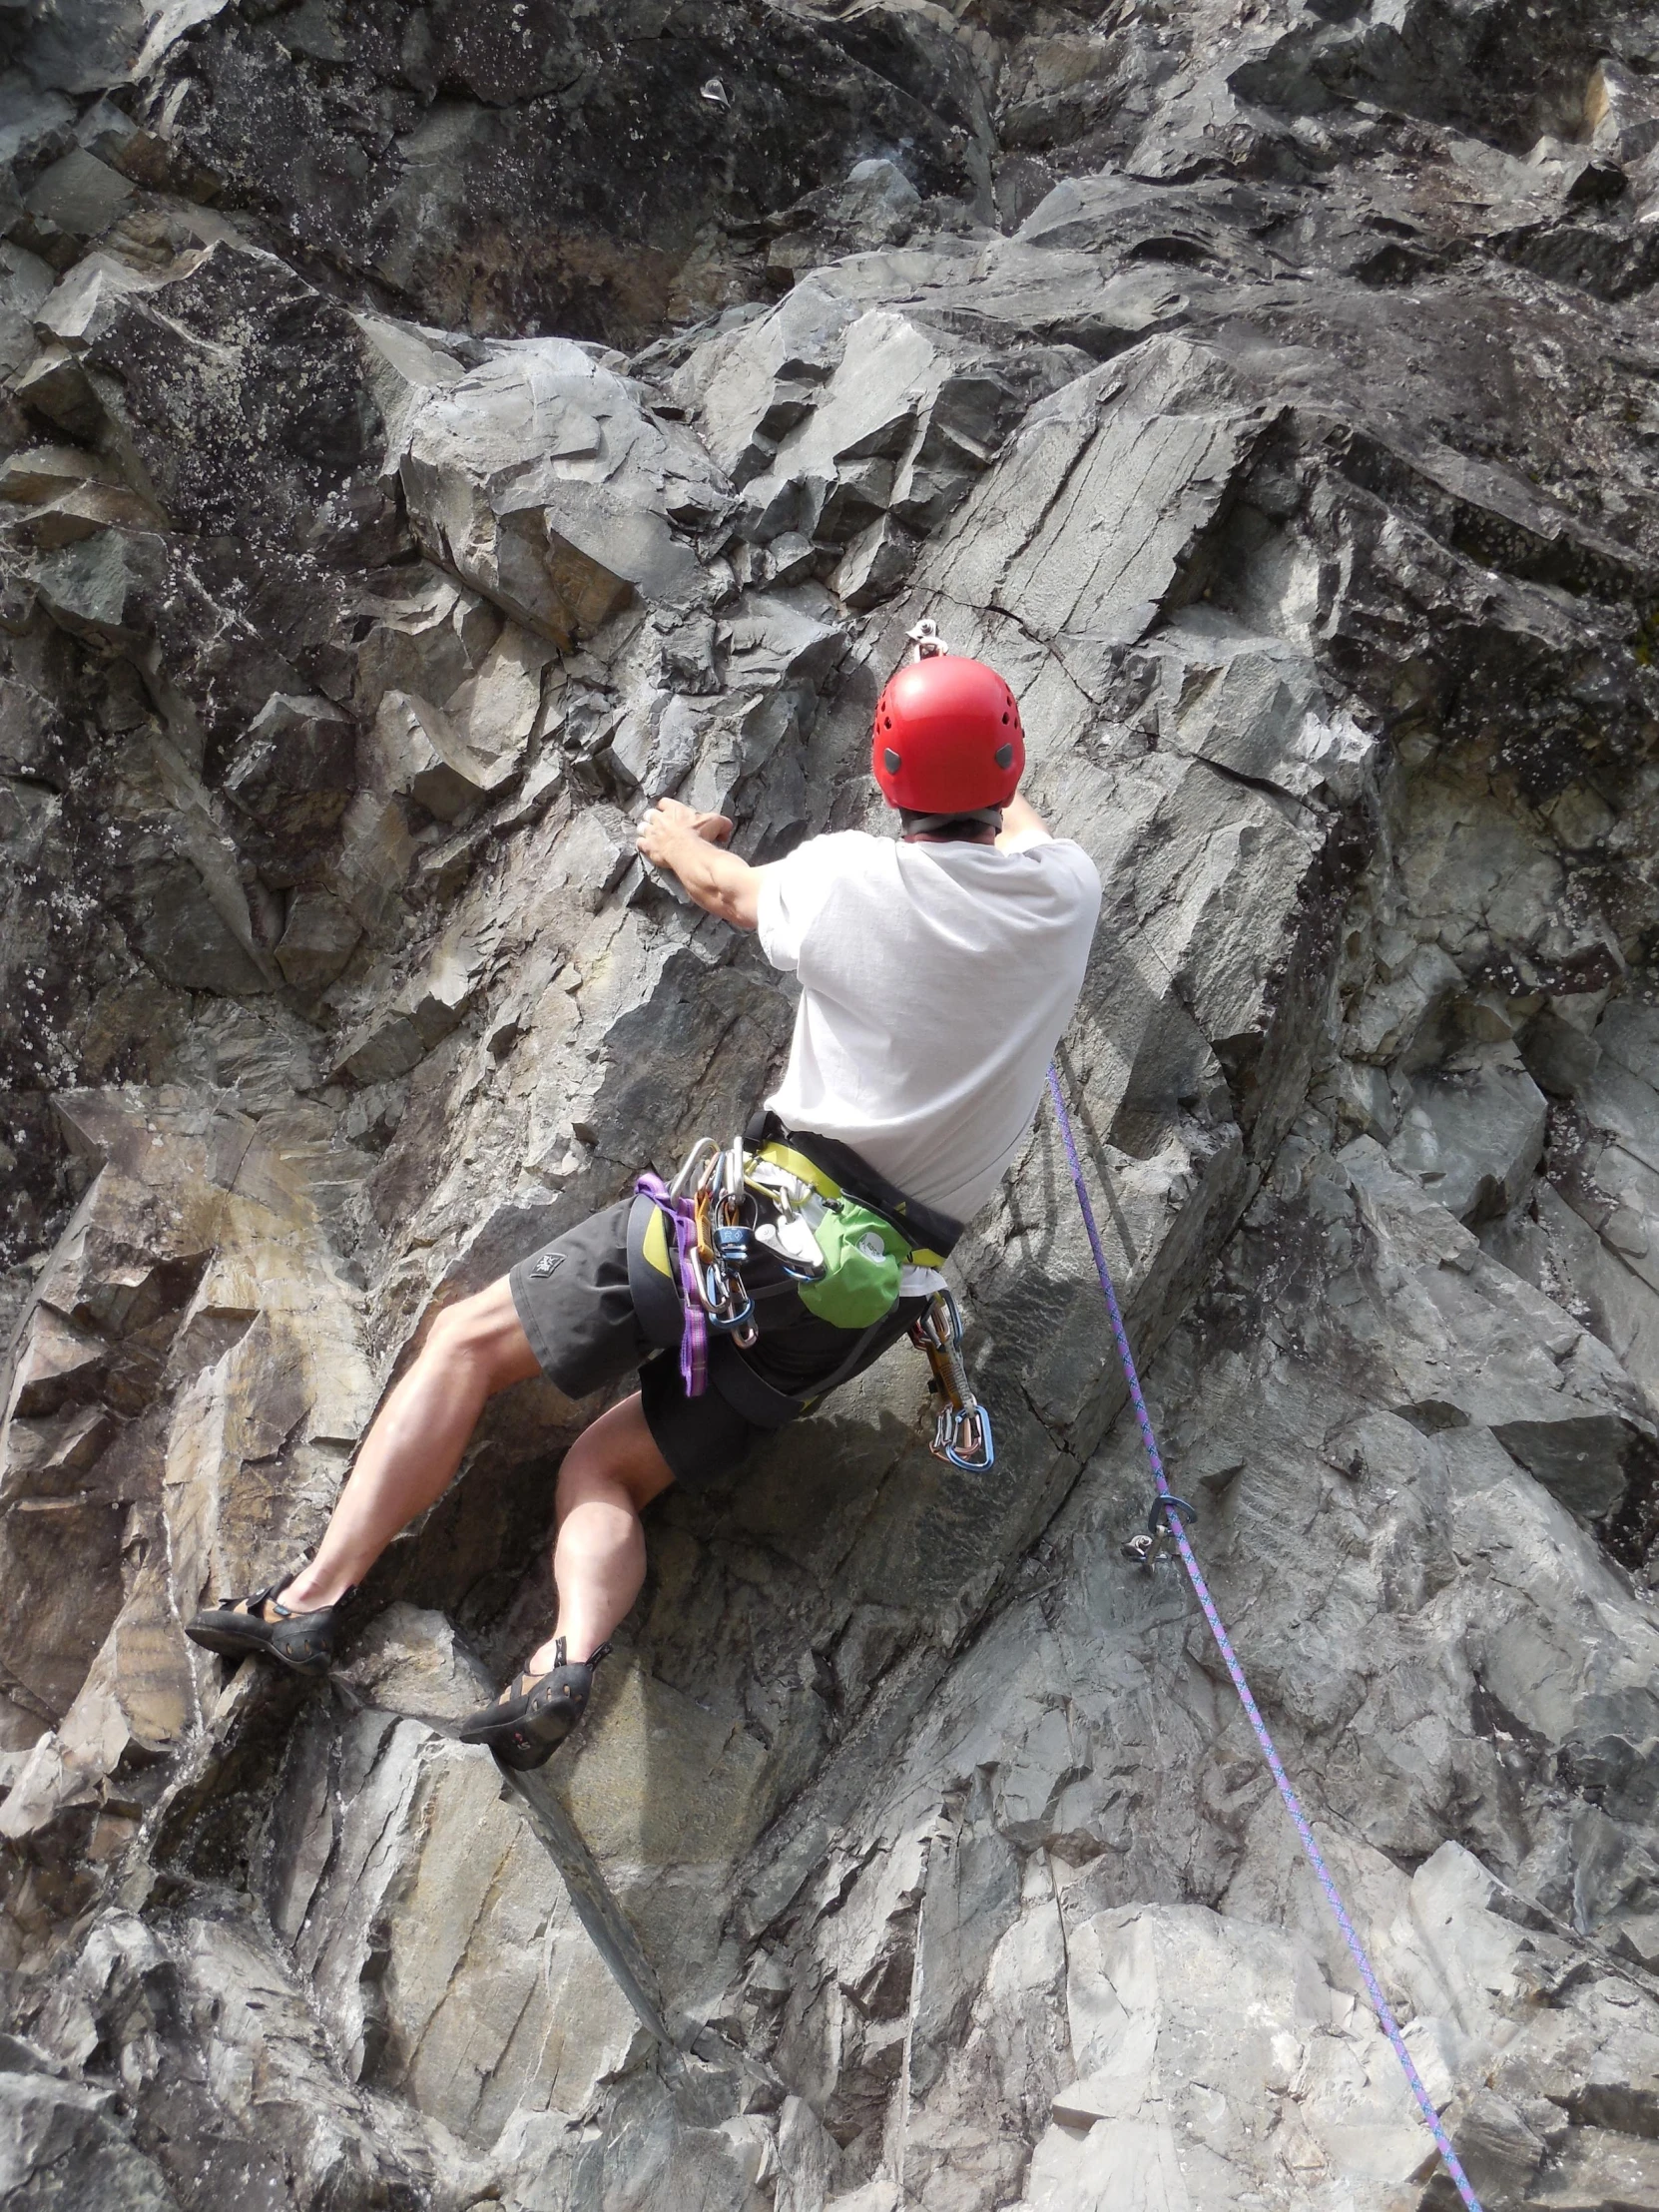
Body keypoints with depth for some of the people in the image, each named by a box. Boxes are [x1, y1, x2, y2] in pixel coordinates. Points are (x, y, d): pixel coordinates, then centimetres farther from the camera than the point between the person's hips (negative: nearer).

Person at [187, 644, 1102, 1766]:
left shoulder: (848, 877, -6)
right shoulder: (1068, 888, 4)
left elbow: (732, 890, 17)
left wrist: (678, 838, 39)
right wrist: (975, 711, 47)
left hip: (770, 1213, -5)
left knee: (466, 1339, 9)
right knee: (604, 1466, 15)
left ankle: (318, 1595, 4)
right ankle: (574, 1650, -12)